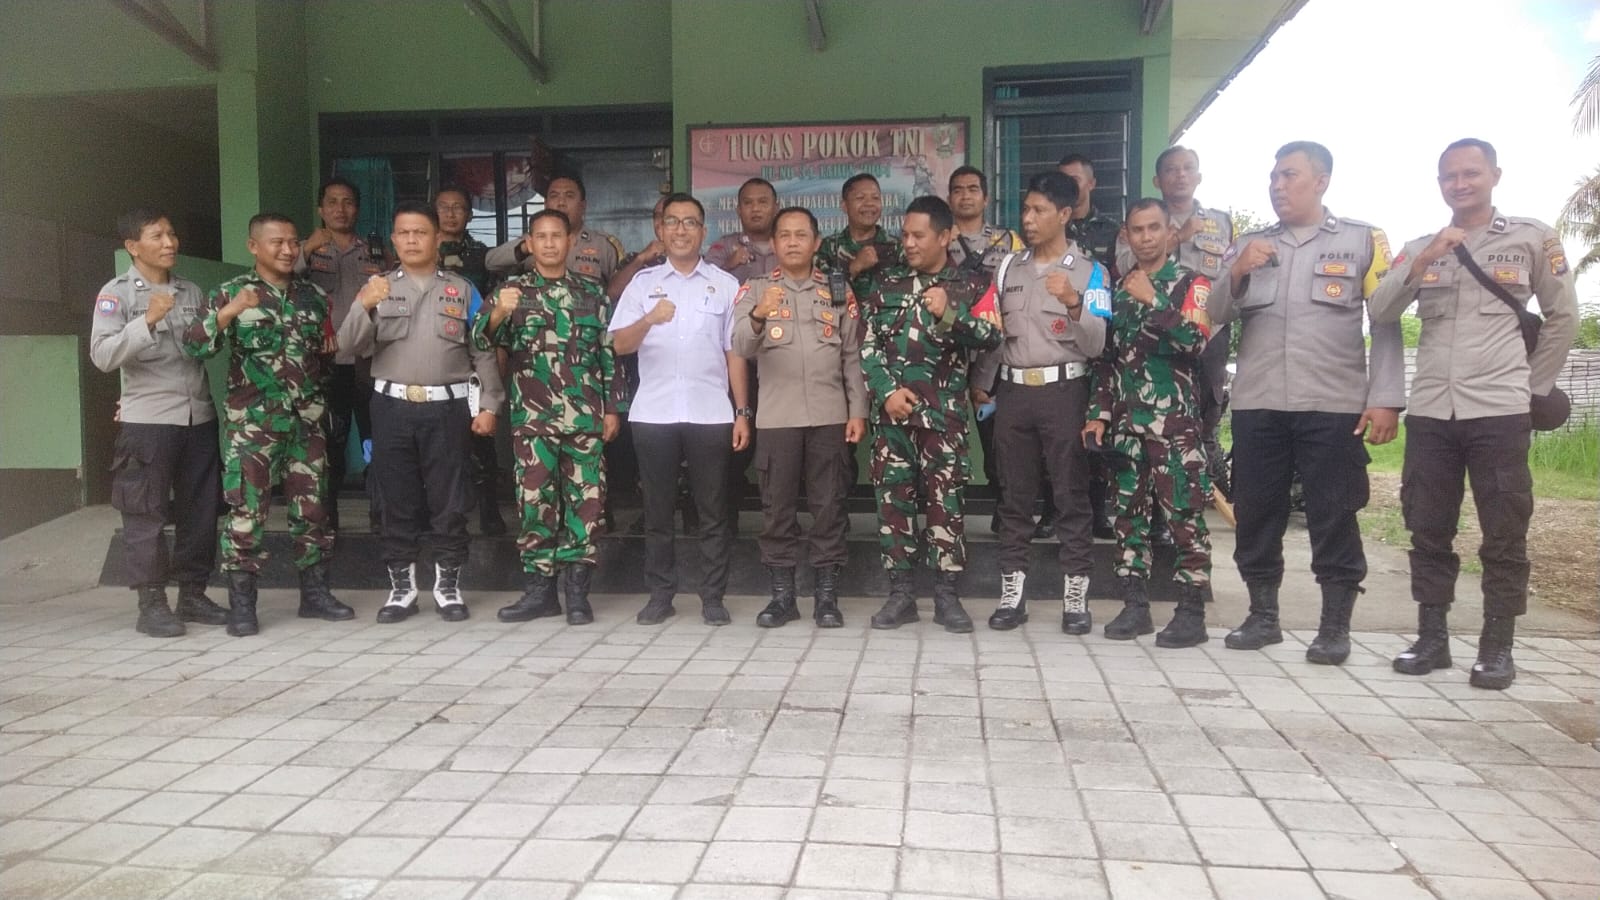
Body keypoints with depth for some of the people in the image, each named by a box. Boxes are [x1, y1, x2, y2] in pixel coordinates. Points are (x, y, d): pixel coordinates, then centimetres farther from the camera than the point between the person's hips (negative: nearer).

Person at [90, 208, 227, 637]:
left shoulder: (192, 291, 13)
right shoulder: (116, 293, -2)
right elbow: (103, 355, -14)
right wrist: (148, 321, -22)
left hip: (199, 416, 5)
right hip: (147, 419, -5)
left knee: (201, 510, 8)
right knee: (146, 514, 0)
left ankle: (193, 593, 20)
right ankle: (151, 604, 6)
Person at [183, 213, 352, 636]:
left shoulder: (314, 296, 10)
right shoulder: (231, 292, -1)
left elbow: (329, 355, 22)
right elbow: (193, 346, -13)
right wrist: (228, 313, -27)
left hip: (307, 422, 4)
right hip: (251, 423, -4)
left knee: (312, 509, 8)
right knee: (246, 512, -3)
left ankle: (314, 593, 19)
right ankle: (241, 604, 5)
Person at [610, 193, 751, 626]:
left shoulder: (725, 284, 9)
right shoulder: (643, 282, 8)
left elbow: (734, 354, 8)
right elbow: (619, 344, -1)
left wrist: (742, 413, 2)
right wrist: (649, 320, -21)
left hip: (711, 414, 0)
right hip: (653, 413, 1)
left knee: (713, 511, 3)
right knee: (658, 508, 7)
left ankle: (713, 597, 12)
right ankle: (660, 594, 18)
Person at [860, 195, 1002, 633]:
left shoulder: (968, 286, 5)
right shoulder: (884, 281, 9)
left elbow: (991, 336, -9)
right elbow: (868, 344, 5)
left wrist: (950, 315, -24)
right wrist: (888, 391, -7)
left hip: (943, 411, -2)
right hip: (891, 409, 2)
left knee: (944, 500, -1)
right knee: (892, 498, 4)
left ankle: (947, 595, 8)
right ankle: (900, 592, 12)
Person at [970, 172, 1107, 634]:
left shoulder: (1090, 271, 0)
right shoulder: (1009, 267, 12)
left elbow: (1095, 345, -9)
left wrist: (1073, 303, -24)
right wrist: (982, 384, 11)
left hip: (1064, 390, -3)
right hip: (1013, 390, 4)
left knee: (1072, 496, 0)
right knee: (1014, 495, 7)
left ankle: (1075, 598, 8)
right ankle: (1012, 596, 13)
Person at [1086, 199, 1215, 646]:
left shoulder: (1191, 283, 1)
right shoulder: (1117, 287, 15)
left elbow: (1197, 341, -14)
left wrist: (1152, 301, -18)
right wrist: (1099, 413, 9)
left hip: (1175, 419, -5)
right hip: (1125, 421, 5)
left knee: (1185, 515, -4)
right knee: (1128, 513, 6)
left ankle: (1191, 612, 3)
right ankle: (1135, 605, 15)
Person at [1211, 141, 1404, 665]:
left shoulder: (1364, 240, 6)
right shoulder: (1248, 245, 15)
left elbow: (1387, 323, 1)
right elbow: (1216, 316, 8)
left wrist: (1385, 398, -8)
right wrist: (1236, 274, -11)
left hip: (1334, 406, -3)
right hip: (1256, 405, 3)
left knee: (1334, 519, 2)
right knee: (1256, 515, 8)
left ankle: (1335, 627, 13)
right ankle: (1262, 617, 21)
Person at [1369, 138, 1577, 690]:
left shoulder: (1533, 238, 5)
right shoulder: (1419, 248, 12)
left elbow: (1563, 318, 11)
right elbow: (1380, 313, -2)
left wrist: (1535, 386, 10)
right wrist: (1423, 261, -14)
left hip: (1499, 410, -3)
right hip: (1429, 411, 3)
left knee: (1504, 536, 1)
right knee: (1428, 532, 6)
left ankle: (1497, 647, 10)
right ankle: (1431, 639, 16)